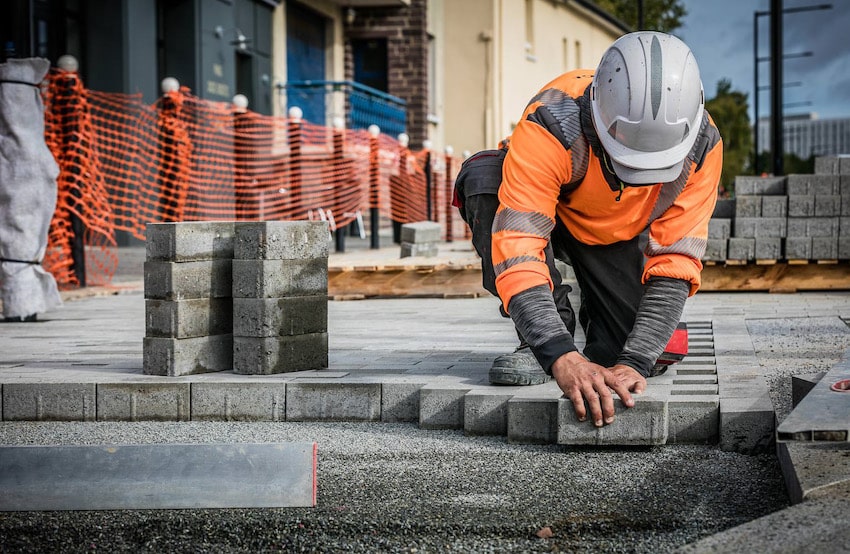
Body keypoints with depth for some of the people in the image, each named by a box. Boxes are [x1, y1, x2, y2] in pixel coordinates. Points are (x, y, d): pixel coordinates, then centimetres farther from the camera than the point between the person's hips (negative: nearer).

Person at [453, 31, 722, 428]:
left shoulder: (702, 145, -30)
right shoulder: (551, 126, -41)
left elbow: (675, 262, -27)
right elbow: (517, 249, -46)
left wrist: (633, 362, -39)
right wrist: (562, 357, -56)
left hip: (620, 234, 2)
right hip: (544, 211, -2)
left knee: (651, 356, -19)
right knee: (482, 175, -36)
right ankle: (545, 335, -23)